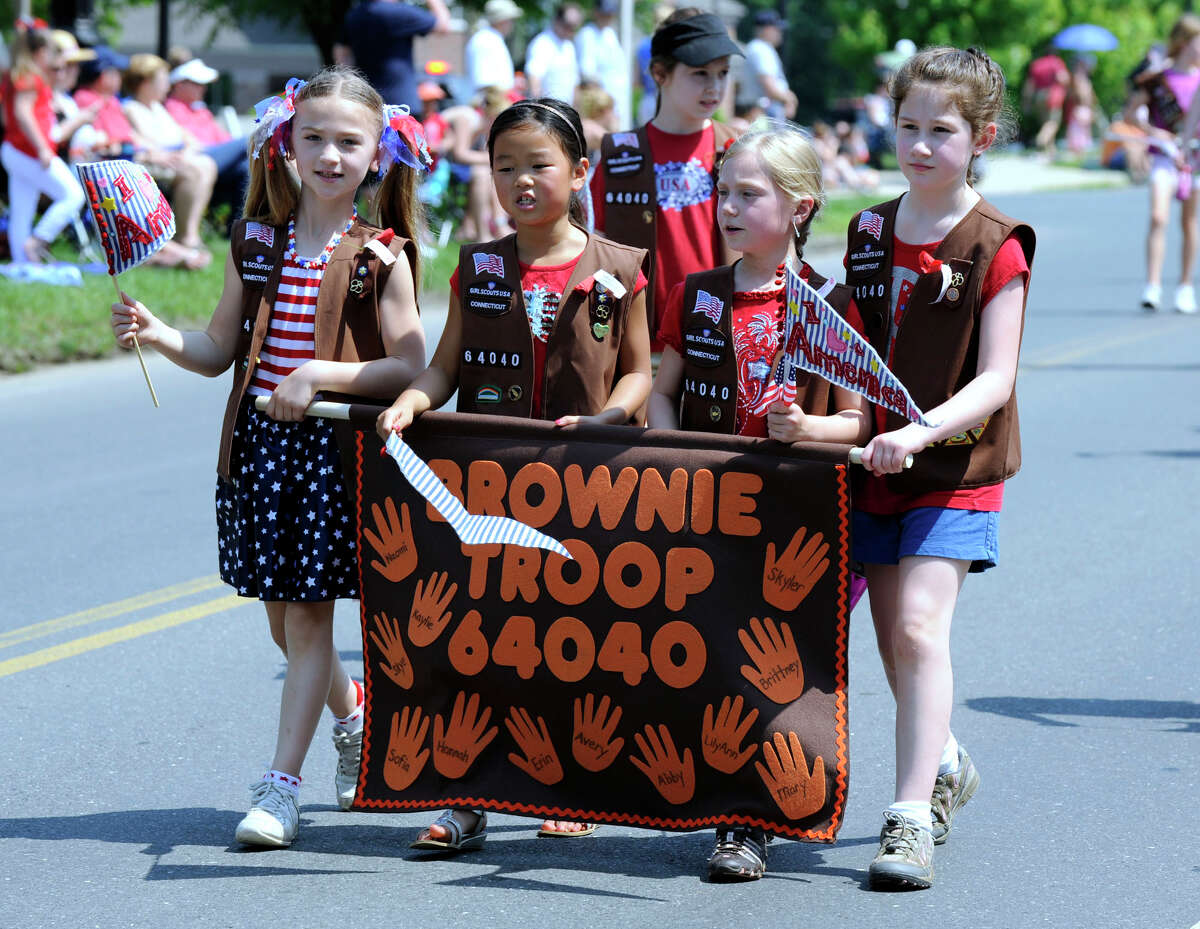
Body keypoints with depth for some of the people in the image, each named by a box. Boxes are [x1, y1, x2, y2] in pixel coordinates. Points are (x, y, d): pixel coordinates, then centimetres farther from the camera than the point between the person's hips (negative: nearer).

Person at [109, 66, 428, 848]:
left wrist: (320, 374, -20)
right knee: (282, 615, 12)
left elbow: (410, 367, -9)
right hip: (259, 439, 5)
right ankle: (354, 715, 40)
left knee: (309, 614, -4)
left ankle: (282, 785, -1)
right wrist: (156, 334, -6)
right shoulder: (256, 243, 8)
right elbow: (219, 351, 12)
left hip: (336, 442, -5)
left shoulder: (380, 256, -5)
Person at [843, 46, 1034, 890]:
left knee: (919, 626, -17)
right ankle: (945, 765, 35)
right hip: (873, 464, 6)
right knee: (891, 636, 11)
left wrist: (921, 431, -28)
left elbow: (994, 381, -16)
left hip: (957, 470, -6)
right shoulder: (869, 232, 7)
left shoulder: (995, 247, -10)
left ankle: (911, 817, -17)